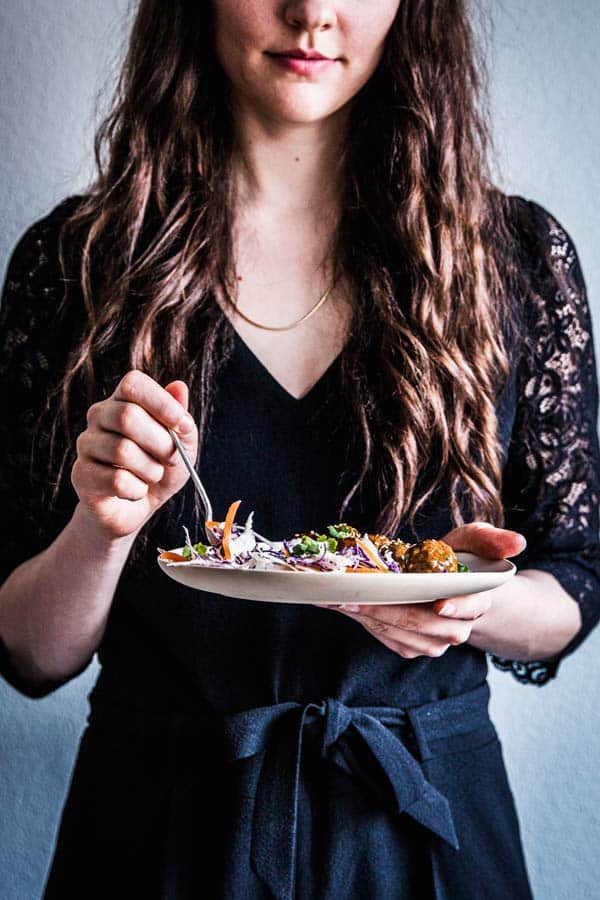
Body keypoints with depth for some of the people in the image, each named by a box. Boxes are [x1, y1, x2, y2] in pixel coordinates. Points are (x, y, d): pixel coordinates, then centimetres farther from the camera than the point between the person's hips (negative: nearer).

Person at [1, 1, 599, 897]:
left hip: (422, 828, 1)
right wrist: (104, 526, -24)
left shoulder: (520, 254, -5)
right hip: (161, 825, 0)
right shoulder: (72, 260, -6)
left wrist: (475, 603, -19)